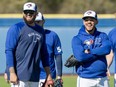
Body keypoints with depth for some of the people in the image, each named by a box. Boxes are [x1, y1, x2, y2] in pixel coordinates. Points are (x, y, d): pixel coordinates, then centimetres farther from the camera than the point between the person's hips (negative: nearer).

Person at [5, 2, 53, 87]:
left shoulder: (41, 31, 16)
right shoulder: (16, 28, -2)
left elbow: (44, 54, 19)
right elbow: (9, 51, -8)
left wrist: (48, 75, 12)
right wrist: (12, 73, -17)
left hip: (35, 77, 6)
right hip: (19, 77, -6)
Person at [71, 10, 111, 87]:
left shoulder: (102, 36, 11)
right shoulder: (77, 39, 0)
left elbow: (107, 49, -9)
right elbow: (80, 57, -15)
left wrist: (89, 52, -13)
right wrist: (99, 53, -7)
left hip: (102, 79, 3)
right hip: (85, 79, -3)